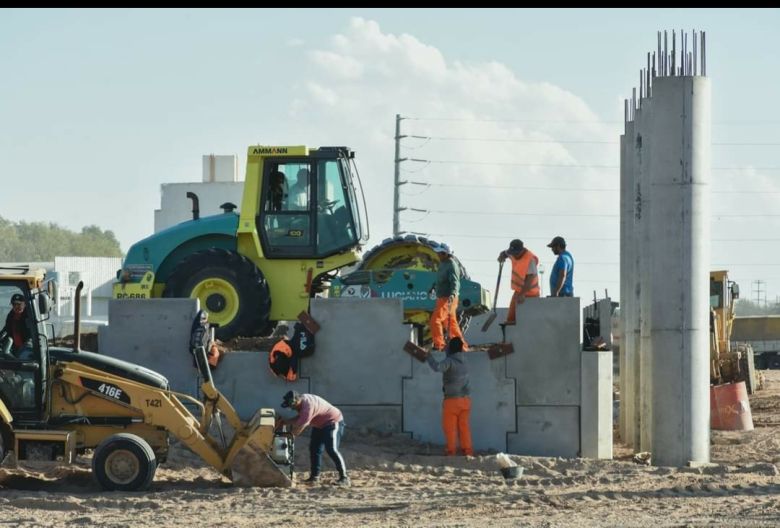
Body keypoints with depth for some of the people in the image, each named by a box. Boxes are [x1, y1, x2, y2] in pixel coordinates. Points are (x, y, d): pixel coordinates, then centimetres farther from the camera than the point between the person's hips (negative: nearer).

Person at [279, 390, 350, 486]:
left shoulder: (308, 406, -32)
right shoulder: (302, 401, -2)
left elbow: (301, 425, -31)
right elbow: (299, 419, 9)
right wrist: (285, 422, -2)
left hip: (333, 422, -11)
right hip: (320, 425, 11)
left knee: (331, 450, -17)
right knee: (314, 449, 9)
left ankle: (344, 478, -17)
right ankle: (314, 476, 15)